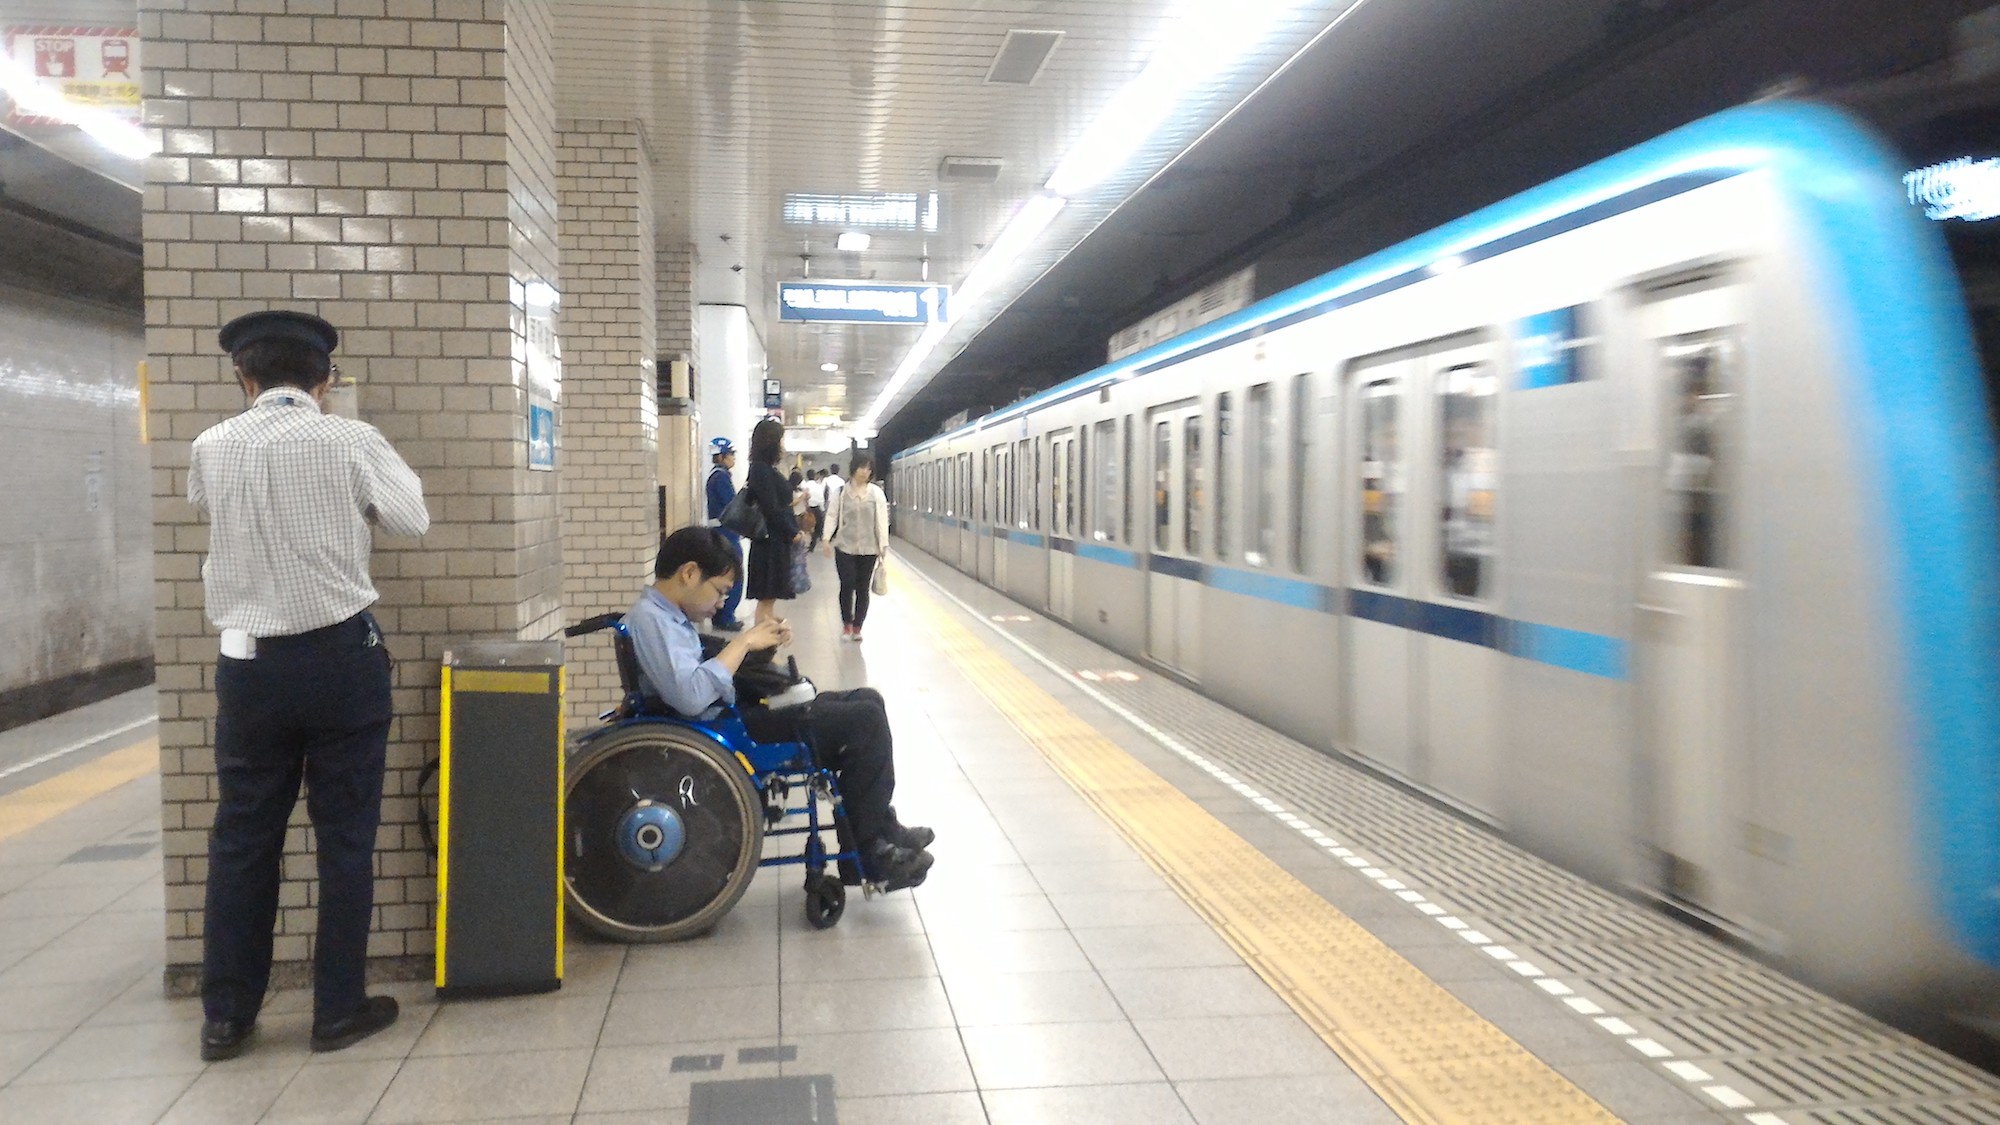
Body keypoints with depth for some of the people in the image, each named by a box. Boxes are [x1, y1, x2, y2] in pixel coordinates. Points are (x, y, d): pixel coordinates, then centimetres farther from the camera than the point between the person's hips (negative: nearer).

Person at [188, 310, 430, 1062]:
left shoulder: (211, 448, 2)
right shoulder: (349, 442, -9)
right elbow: (412, 520, 4)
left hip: (248, 662, 3)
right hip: (341, 658, -3)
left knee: (241, 838, 12)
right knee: (345, 837, 7)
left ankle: (225, 1017, 22)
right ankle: (338, 1010, 15)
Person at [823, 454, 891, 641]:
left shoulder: (877, 493, 0)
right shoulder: (841, 491, 0)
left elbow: (882, 519, 1)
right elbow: (833, 515, 2)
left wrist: (883, 545, -2)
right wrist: (827, 538, -7)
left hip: (868, 549, 1)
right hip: (845, 547, -1)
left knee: (862, 589, 6)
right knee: (847, 586, -2)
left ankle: (857, 626, 19)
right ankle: (846, 624, 16)